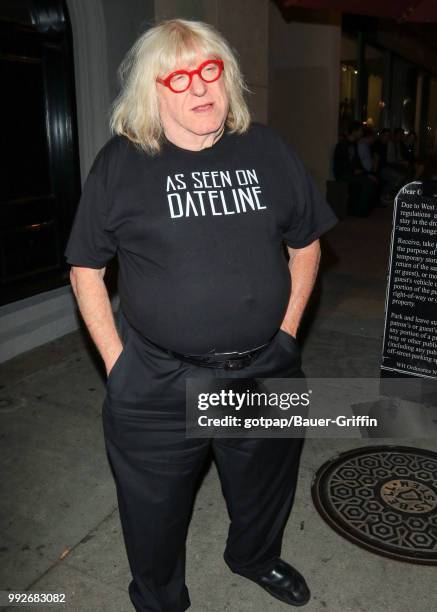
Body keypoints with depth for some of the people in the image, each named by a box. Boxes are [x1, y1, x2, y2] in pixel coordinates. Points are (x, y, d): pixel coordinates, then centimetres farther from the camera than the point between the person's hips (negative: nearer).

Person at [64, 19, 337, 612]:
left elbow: (306, 242, 9)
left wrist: (287, 328, 3)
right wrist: (117, 361, -8)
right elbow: (86, 268, -3)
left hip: (266, 372, 3)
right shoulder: (120, 162, -7)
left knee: (265, 487, 27)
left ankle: (256, 557, 60)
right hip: (158, 385, -2)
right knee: (155, 511, 18)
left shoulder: (267, 150, 0)